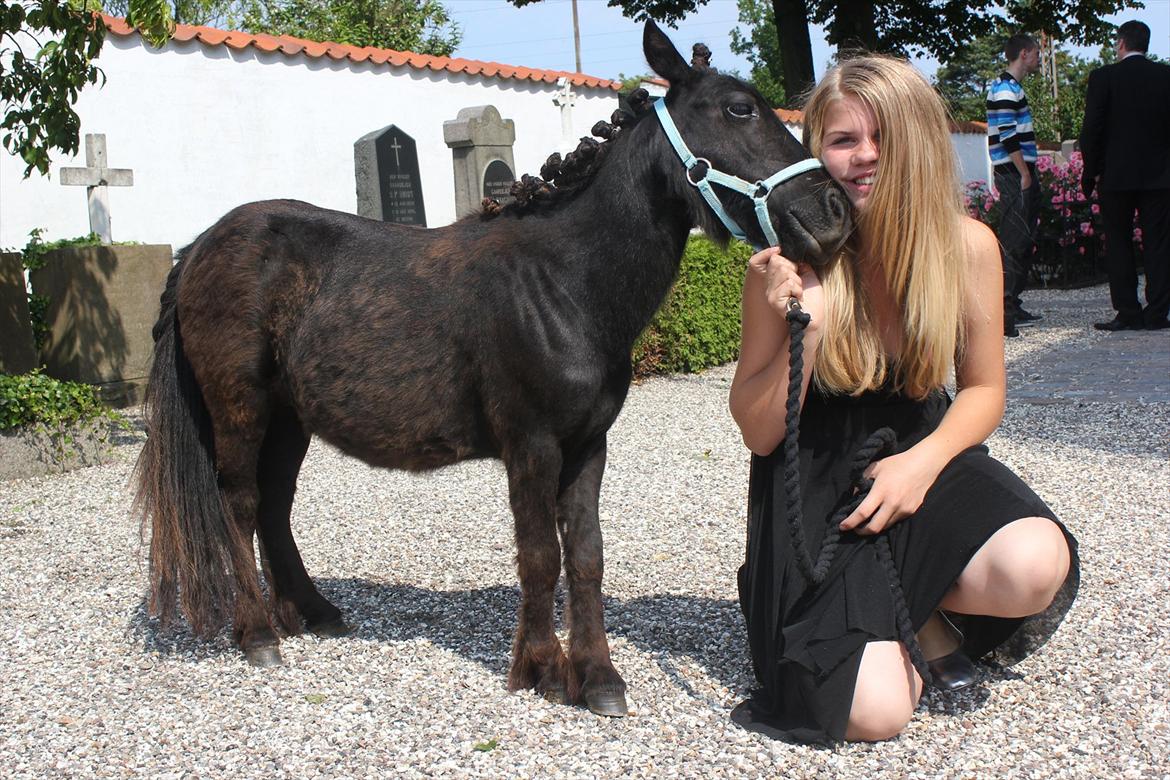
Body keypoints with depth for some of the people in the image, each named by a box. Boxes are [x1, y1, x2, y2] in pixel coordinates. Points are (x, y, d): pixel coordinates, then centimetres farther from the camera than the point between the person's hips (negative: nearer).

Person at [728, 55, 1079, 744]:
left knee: (1037, 566, -31)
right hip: (816, 489, -2)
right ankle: (920, 620, 16)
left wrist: (923, 462, -17)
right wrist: (801, 331, -27)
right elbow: (759, 435, -10)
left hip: (921, 459, 3)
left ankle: (908, 607, 3)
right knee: (874, 713, -21)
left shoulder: (968, 245, -10)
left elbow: (983, 389, 3)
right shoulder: (788, 263, -16)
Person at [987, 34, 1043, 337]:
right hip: (1014, 174, -11)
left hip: (1019, 174, 11)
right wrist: (1024, 173, -18)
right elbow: (1008, 136, -19)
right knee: (1014, 239, -13)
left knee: (1023, 240, 12)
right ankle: (1005, 306, -14)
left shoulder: (1011, 87, 20)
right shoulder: (1005, 89, -12)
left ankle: (1011, 304, 17)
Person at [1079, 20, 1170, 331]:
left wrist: (1090, 171, 1)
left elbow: (1091, 129, -7)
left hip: (1116, 176, -2)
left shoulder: (1103, 77, -5)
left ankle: (1128, 313, 1)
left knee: (1118, 244, 5)